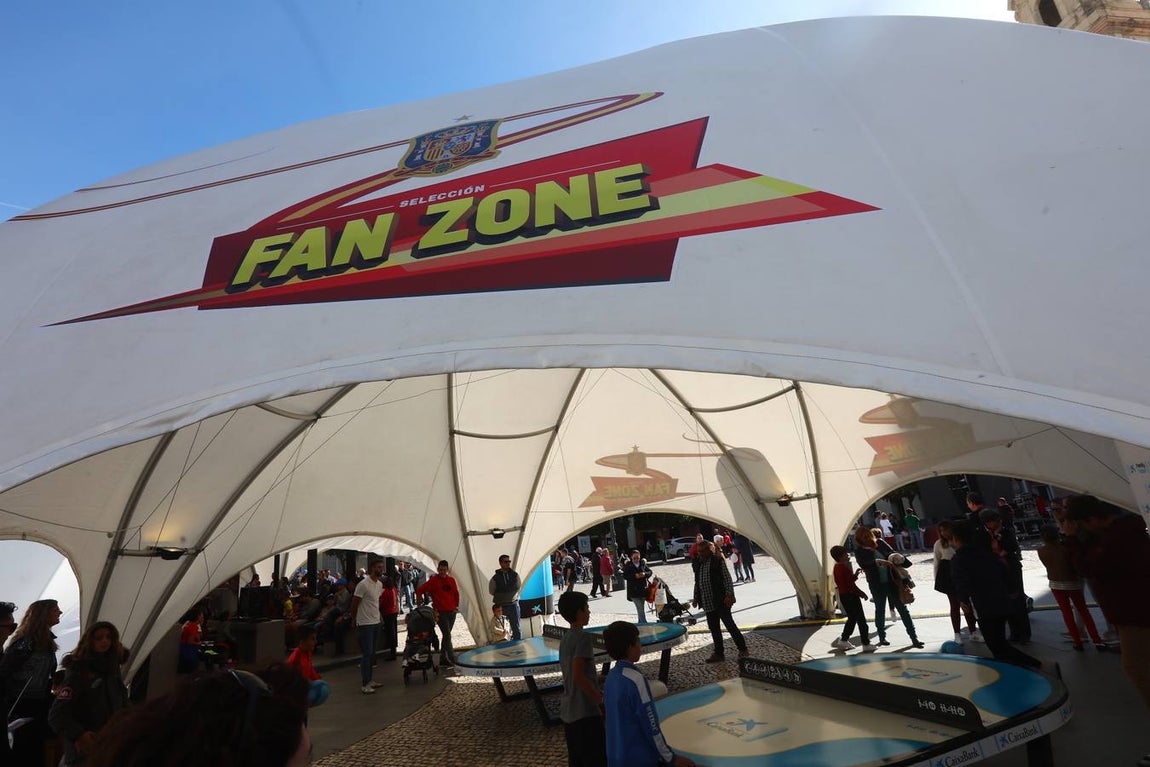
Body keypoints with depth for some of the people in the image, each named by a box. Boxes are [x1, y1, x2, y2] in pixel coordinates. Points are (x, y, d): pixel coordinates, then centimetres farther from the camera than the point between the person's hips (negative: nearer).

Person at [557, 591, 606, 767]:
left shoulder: (565, 638, 9)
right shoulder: (583, 636, -17)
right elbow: (578, 675, -23)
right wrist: (598, 697, -12)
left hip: (568, 711, 9)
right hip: (585, 712, -9)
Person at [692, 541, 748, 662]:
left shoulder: (718, 561, -7)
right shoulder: (699, 564, 10)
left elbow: (727, 579, -9)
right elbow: (697, 583, 17)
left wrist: (728, 595, -16)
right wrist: (696, 598, 15)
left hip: (720, 601, -6)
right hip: (707, 603, 6)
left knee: (729, 625, 1)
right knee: (714, 628, 12)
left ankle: (742, 650, 15)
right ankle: (718, 653, 23)